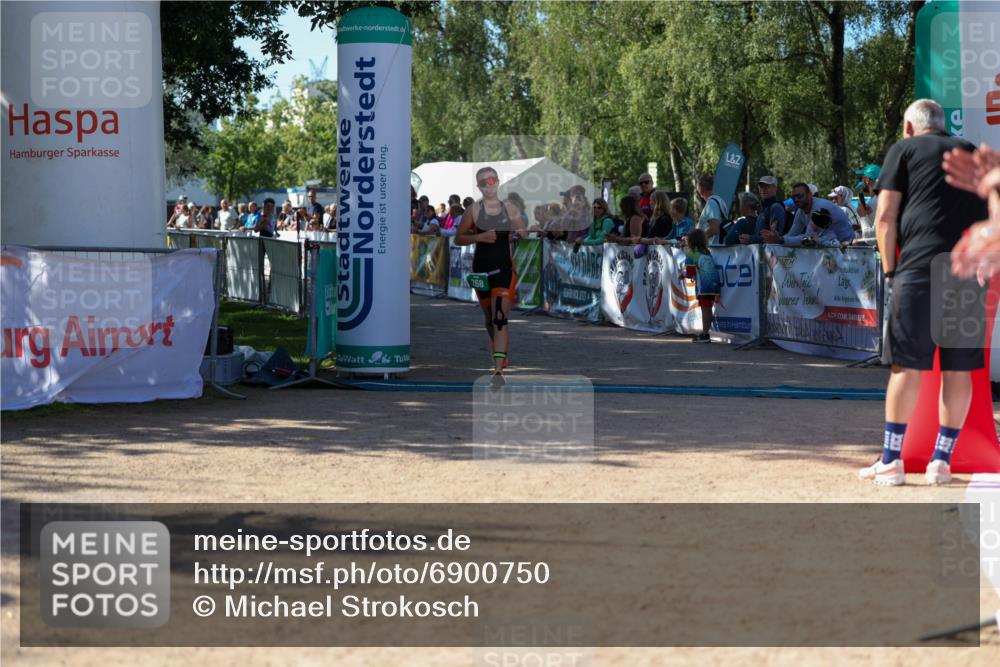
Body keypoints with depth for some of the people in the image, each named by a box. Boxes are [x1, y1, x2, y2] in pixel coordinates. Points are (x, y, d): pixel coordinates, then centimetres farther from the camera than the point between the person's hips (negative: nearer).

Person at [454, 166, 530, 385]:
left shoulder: (509, 208, 3)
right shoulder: (473, 210, -1)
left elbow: (524, 233, 13)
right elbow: (458, 239, -1)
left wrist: (522, 233, -9)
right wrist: (480, 237, -15)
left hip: (504, 267, -1)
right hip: (481, 267, 1)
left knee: (500, 318, -15)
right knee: (489, 318, 14)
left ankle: (499, 370, -21)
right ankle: (498, 357, 36)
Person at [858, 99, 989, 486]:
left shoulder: (905, 149, 10)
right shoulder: (972, 153, 23)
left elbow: (885, 216, 2)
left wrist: (889, 270, 7)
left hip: (920, 268, -4)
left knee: (907, 366, -1)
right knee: (958, 369, 7)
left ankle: (891, 462, 1)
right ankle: (941, 462, 12)